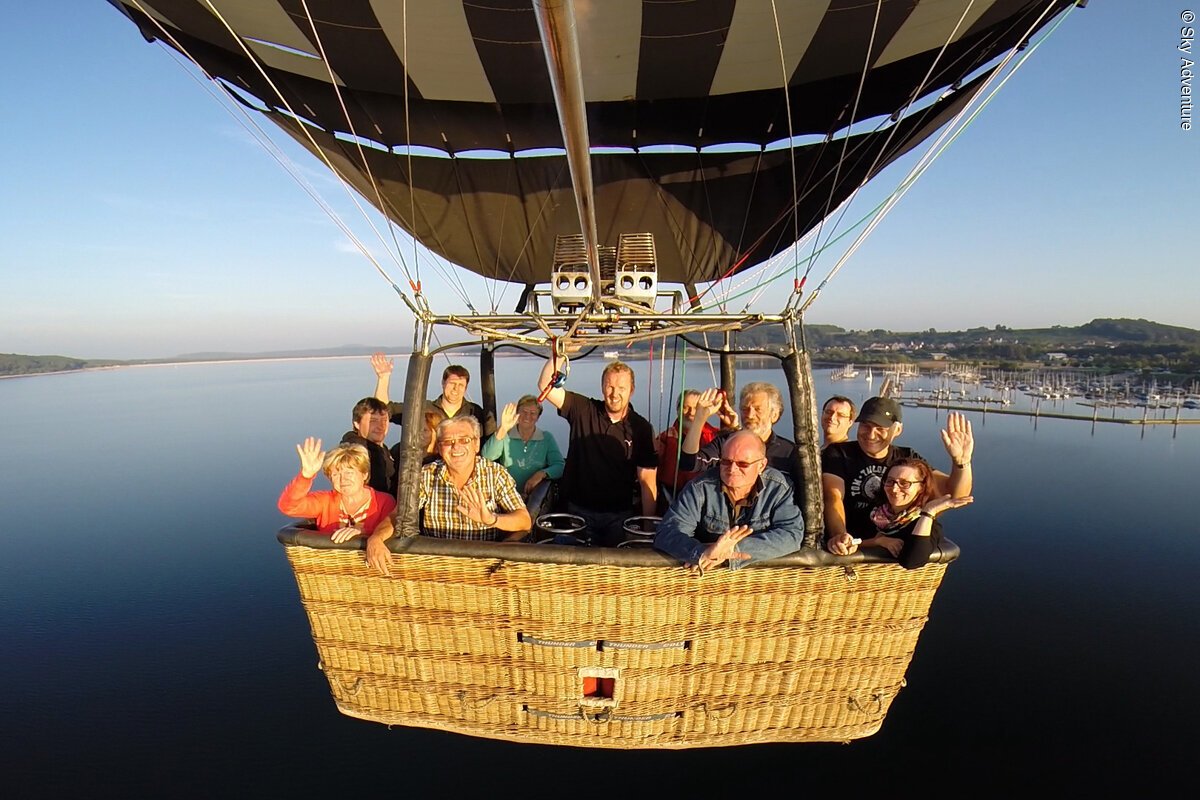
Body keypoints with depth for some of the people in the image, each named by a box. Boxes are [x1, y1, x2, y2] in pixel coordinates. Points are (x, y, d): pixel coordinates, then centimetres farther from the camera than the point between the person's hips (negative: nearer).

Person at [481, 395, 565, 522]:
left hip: (536, 496, 1)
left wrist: (542, 473, -21)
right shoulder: (506, 435, 5)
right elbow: (487, 457, -14)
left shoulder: (546, 438, 8)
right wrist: (502, 430, -27)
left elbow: (560, 467, 0)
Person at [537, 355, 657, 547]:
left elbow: (648, 481, -6)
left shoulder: (642, 429, -6)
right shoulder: (582, 410, -3)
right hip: (579, 510, 1)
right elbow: (545, 386, -12)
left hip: (619, 515, -1)